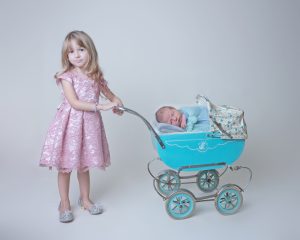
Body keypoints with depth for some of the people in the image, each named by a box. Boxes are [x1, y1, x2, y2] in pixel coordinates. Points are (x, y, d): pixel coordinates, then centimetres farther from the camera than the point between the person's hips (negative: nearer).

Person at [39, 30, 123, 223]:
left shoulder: (96, 76, 2)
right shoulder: (67, 77, -11)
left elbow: (109, 95, 12)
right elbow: (75, 103, -19)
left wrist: (116, 102, -11)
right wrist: (101, 106, -23)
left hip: (89, 124, 3)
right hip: (70, 124, -3)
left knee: (84, 165, 15)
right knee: (65, 167, 6)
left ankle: (85, 199, 33)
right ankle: (65, 204, 23)